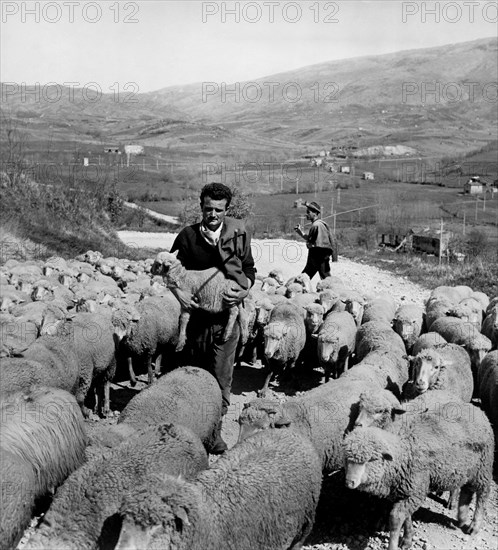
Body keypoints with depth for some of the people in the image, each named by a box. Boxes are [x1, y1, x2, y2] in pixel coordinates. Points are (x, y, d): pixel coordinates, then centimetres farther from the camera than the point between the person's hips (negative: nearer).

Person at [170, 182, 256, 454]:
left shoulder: (239, 234, -2)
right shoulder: (188, 236, -3)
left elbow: (249, 268, 6)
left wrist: (245, 289, -12)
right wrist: (179, 292, -12)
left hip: (227, 315, -1)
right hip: (197, 314, 1)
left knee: (222, 376, -1)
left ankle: (215, 429, 12)